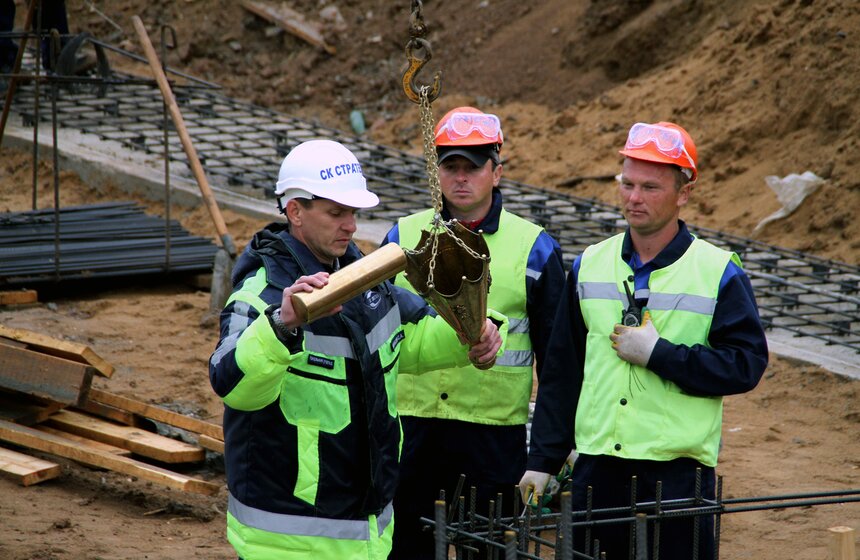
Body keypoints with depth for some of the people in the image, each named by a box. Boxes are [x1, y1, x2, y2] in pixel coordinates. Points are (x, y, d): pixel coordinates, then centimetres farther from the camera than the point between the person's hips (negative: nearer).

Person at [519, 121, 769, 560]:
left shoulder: (719, 273, -1)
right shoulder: (590, 265, 11)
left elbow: (747, 364, -9)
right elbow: (561, 371, 14)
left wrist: (658, 353, -14)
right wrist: (542, 460, 11)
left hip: (677, 473, -3)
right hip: (597, 470, 4)